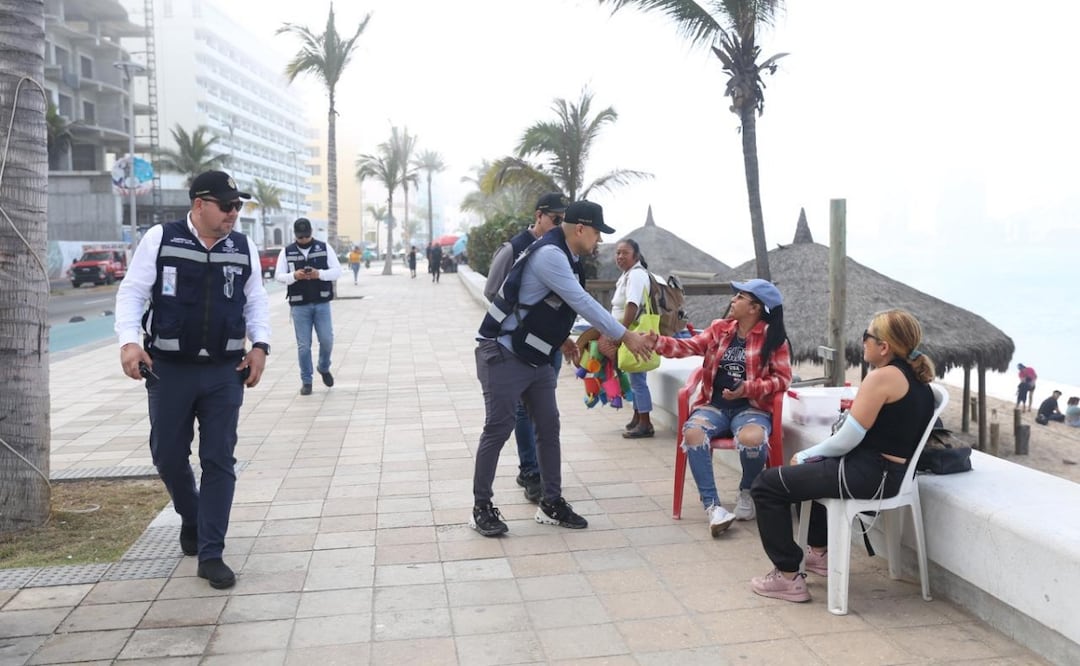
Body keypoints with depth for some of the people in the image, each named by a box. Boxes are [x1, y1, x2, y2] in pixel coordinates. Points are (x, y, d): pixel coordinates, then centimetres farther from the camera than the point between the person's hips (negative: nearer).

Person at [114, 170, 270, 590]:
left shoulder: (244, 248, 4)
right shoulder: (159, 239, -4)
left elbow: (256, 302, 11)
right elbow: (132, 292, -3)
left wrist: (259, 345, -2)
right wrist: (129, 340, -17)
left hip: (224, 372, 1)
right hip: (169, 369, -1)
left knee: (219, 462, 1)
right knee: (168, 456, 10)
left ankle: (210, 554, 9)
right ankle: (191, 519, 40)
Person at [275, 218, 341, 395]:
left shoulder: (324, 248, 4)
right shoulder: (287, 252, 4)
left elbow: (337, 271, 0)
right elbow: (278, 276, 1)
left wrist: (319, 274, -18)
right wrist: (294, 276, -19)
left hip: (322, 303, 0)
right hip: (299, 305, 0)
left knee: (327, 340, 0)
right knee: (303, 345, 2)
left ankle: (324, 368, 29)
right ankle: (306, 381, 14)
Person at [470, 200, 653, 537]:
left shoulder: (566, 257, 9)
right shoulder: (549, 254, -23)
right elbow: (583, 303, -25)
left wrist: (561, 338, 12)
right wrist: (625, 337, -21)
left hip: (535, 357, 10)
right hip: (503, 355, -10)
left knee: (548, 427, 9)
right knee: (498, 430, -4)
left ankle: (551, 503, 18)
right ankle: (481, 507, 9)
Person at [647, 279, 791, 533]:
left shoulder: (773, 338, -1)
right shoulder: (719, 328, 10)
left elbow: (783, 378, -4)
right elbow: (688, 347, 4)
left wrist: (748, 388, -18)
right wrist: (656, 342, -12)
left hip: (751, 408, -3)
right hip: (714, 405, 3)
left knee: (752, 439, -36)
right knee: (692, 432, -30)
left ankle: (747, 492, -1)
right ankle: (712, 506, -25)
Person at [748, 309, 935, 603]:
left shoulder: (882, 377, -18)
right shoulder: (916, 378, 10)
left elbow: (846, 440, -17)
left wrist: (805, 455, -5)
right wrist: (861, 407, 12)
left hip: (868, 475, -11)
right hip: (893, 472, 11)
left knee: (768, 485, -4)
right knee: (816, 468, 38)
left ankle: (788, 576, 1)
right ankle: (819, 552, 43)